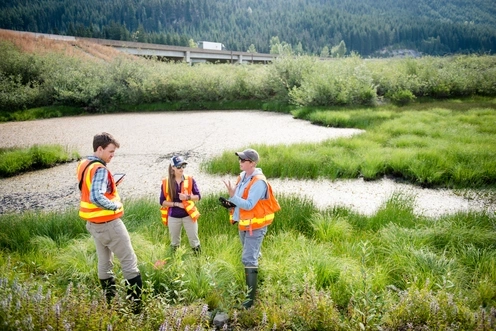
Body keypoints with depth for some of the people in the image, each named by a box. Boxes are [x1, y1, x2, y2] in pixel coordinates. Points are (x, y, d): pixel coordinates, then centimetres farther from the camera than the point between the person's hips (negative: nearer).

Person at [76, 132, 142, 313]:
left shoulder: (83, 165, 7)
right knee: (129, 262, 0)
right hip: (108, 223, -9)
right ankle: (137, 305, 4)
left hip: (93, 223, 9)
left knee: (104, 263, 17)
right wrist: (116, 205, -21)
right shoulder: (100, 169, -23)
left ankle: (110, 302, 27)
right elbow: (96, 198, -35)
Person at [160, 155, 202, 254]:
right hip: (173, 217, 0)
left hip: (188, 215, 0)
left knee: (194, 240, 8)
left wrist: (187, 197, -20)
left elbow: (198, 196, -1)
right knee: (174, 242, 16)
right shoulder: (166, 182, -6)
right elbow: (162, 202, -4)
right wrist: (176, 204, -16)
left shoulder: (190, 180, -5)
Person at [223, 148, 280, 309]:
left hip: (255, 227, -9)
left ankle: (251, 297, -3)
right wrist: (230, 202, -4)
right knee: (250, 257, 22)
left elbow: (249, 205, -28)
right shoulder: (243, 177, 5)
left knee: (249, 259, -10)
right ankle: (249, 288, 39)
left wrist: (232, 196, -31)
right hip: (243, 224, 9)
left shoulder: (259, 182, -23)